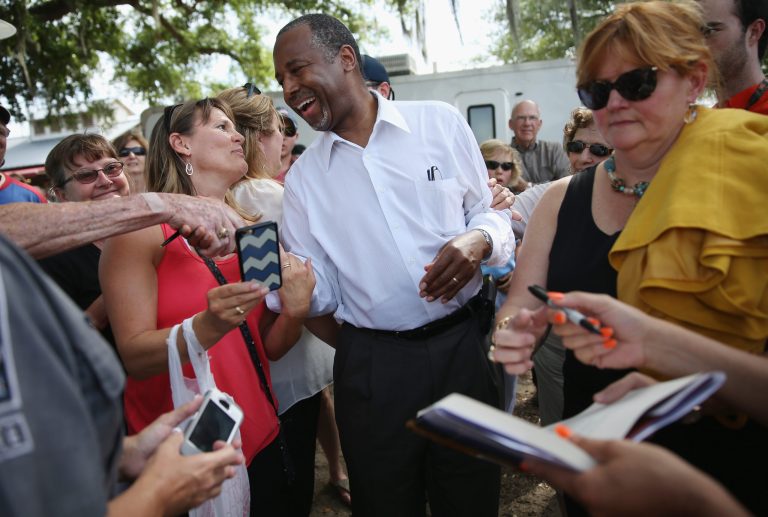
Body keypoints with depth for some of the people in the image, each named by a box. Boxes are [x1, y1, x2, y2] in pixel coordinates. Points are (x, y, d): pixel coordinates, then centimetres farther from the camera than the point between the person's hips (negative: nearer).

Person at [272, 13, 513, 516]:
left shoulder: (441, 123, -1)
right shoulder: (304, 178, 4)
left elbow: (490, 212, 6)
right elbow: (319, 290, 2)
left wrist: (477, 240, -16)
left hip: (463, 344, 0)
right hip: (372, 363, 1)